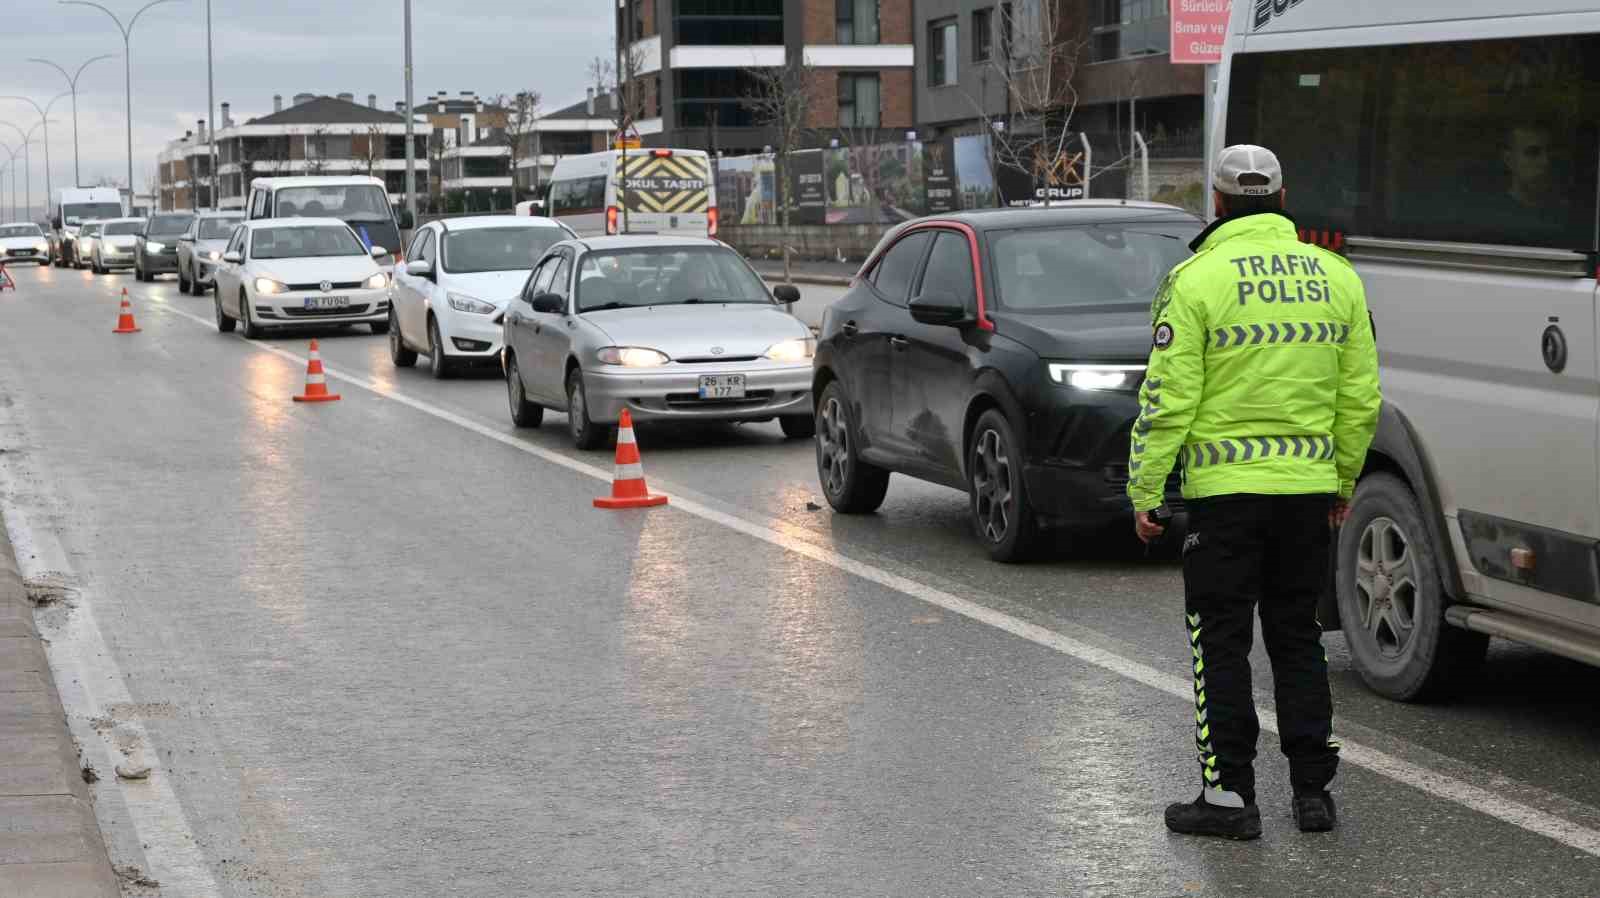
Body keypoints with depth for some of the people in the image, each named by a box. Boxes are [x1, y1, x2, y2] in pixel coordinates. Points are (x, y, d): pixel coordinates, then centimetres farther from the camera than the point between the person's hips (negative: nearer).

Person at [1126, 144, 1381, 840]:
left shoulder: (1197, 279, -9)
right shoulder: (1335, 276, 6)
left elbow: (1169, 399, -11)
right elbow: (1360, 396, 8)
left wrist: (1145, 491, -4)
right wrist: (1344, 480, 19)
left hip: (1224, 490, -5)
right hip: (1309, 486, 5)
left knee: (1220, 645, 4)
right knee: (1298, 639, 15)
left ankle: (1229, 794, 4)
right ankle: (1313, 790, 16)